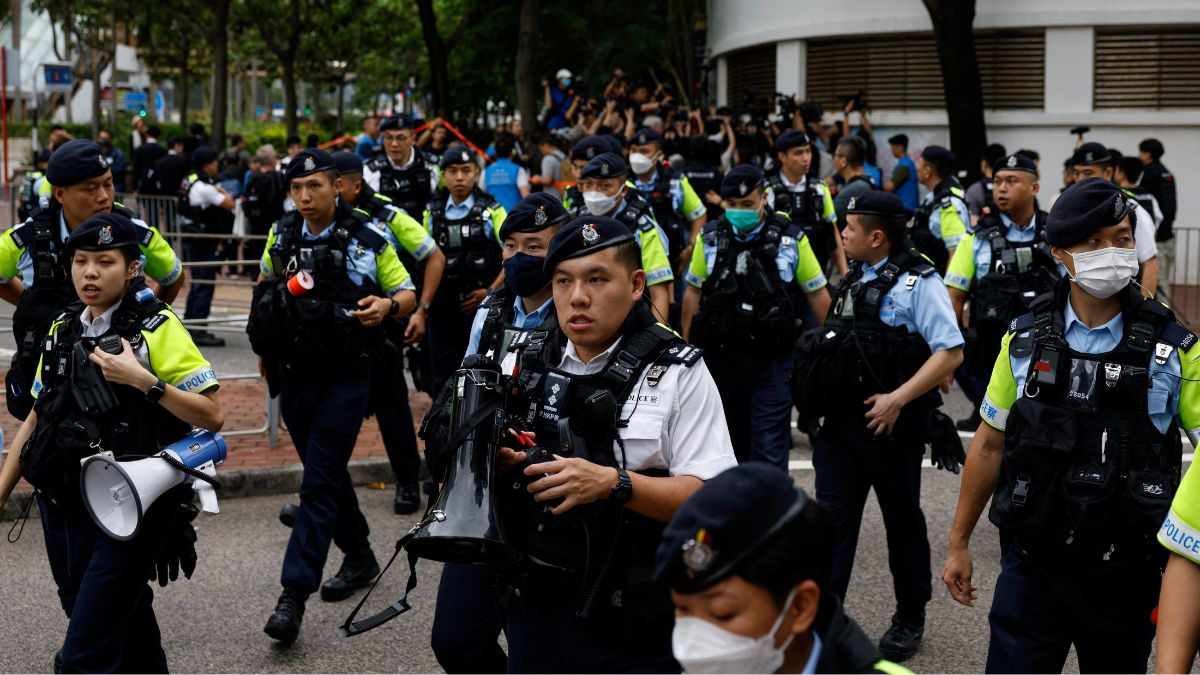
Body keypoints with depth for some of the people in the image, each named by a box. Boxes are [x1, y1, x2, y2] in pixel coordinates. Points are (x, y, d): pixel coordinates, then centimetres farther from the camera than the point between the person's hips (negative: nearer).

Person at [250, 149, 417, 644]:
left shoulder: (369, 241, -8)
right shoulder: (282, 236, 4)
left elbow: (408, 295, 0)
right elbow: (265, 284, 23)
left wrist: (388, 306, -22)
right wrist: (265, 341, 18)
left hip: (345, 377, -5)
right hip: (294, 375, 5)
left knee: (319, 482, -9)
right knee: (327, 473, 17)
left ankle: (294, 595, -13)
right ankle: (359, 556, 36)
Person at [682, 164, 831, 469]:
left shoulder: (791, 239, -4)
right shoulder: (710, 238, 1)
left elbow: (817, 294, 3)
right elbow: (694, 293, 9)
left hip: (773, 360, -3)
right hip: (721, 358, 3)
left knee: (770, 449, -8)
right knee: (731, 443, 16)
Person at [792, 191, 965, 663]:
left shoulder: (917, 282, -12)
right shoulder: (854, 279, 12)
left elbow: (950, 353, -18)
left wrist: (898, 398, -24)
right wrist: (816, 395, 11)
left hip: (889, 424, -6)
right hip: (840, 421, 6)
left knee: (902, 521, 9)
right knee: (832, 519, 2)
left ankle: (910, 619, 24)